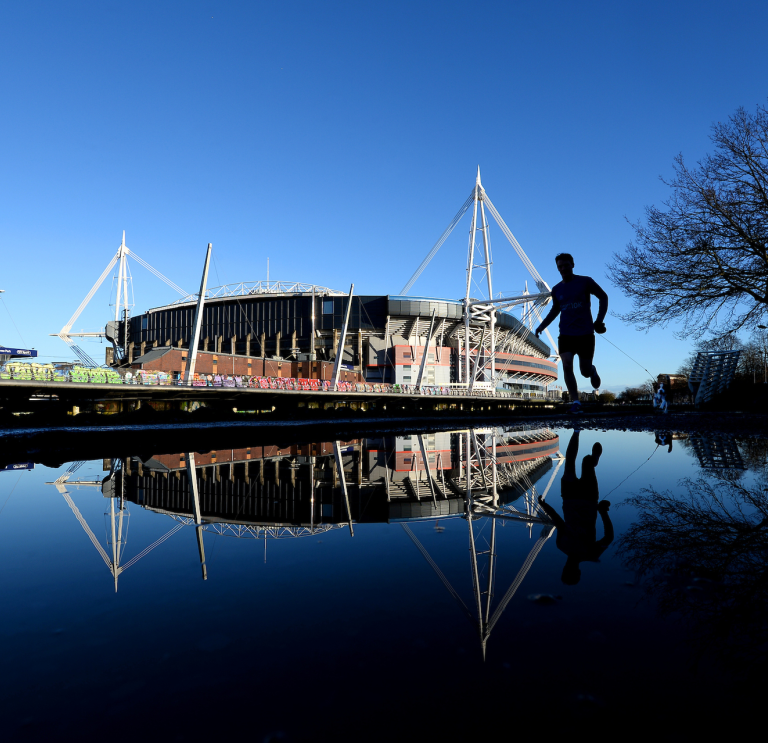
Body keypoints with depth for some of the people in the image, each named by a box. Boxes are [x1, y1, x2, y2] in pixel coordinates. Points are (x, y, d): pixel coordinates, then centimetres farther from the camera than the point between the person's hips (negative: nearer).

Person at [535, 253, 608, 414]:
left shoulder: (585, 282, -2)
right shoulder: (556, 289, 9)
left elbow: (603, 297, 6)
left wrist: (600, 319, -6)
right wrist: (542, 325, 11)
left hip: (585, 333, -2)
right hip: (565, 334, 3)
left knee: (585, 371, 3)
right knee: (567, 365, -17)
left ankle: (592, 371, 42)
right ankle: (575, 402, -13)